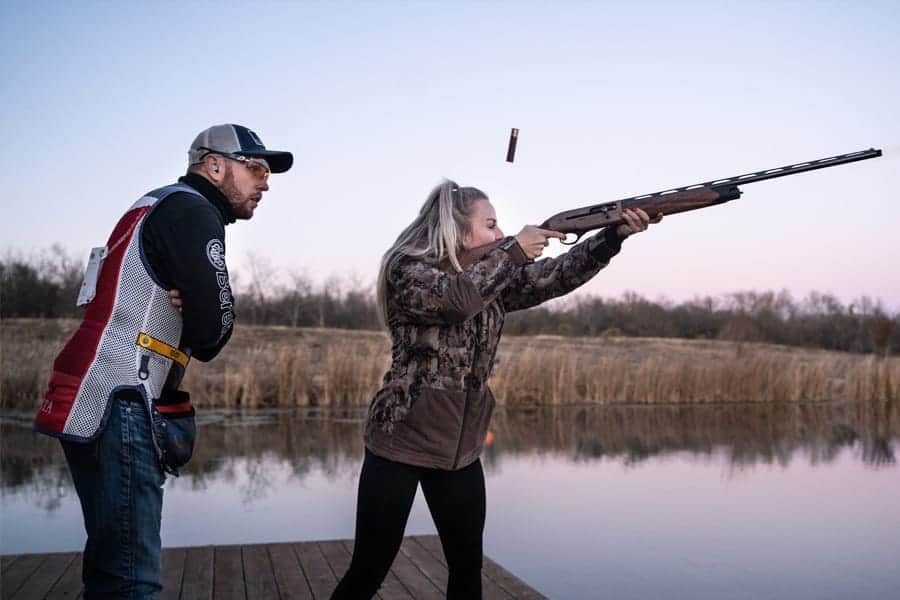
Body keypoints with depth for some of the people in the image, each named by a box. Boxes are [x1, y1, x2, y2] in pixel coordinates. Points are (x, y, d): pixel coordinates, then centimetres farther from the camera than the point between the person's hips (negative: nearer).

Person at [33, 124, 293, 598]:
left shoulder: (160, 208, 23)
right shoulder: (191, 210, -8)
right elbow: (213, 328, -16)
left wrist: (185, 304, -2)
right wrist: (194, 333, 4)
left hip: (96, 405, 10)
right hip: (119, 406, -10)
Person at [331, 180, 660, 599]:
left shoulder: (493, 280, 7)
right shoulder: (405, 267, -11)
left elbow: (556, 276, 0)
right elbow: (455, 300, -30)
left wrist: (616, 233, -13)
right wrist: (513, 250, -20)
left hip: (461, 449, 6)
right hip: (400, 442, -6)